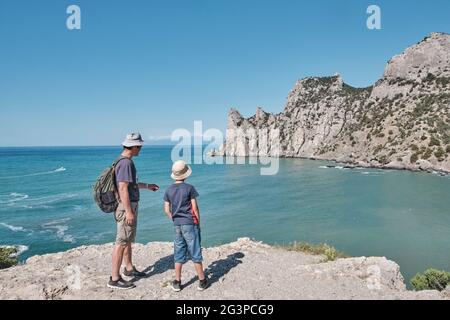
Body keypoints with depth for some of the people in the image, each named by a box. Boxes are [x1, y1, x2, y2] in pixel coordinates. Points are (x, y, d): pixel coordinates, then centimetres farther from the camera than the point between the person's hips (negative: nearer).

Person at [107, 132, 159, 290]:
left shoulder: (124, 160, 12)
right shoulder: (126, 163, -20)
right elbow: (123, 189, -25)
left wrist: (147, 186, 34)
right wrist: (129, 211, -25)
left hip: (130, 206, 10)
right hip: (126, 207, -10)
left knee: (129, 239, 21)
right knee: (121, 242, -3)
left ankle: (129, 268, 36)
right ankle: (115, 279, 5)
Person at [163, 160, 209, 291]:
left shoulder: (169, 190, 3)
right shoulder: (189, 188, -9)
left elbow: (167, 209, 4)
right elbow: (195, 207, -8)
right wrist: (198, 222, 2)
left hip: (176, 225, 4)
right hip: (190, 224, -4)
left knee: (179, 253, 12)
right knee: (195, 252, 5)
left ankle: (177, 282, 18)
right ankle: (202, 281, 14)